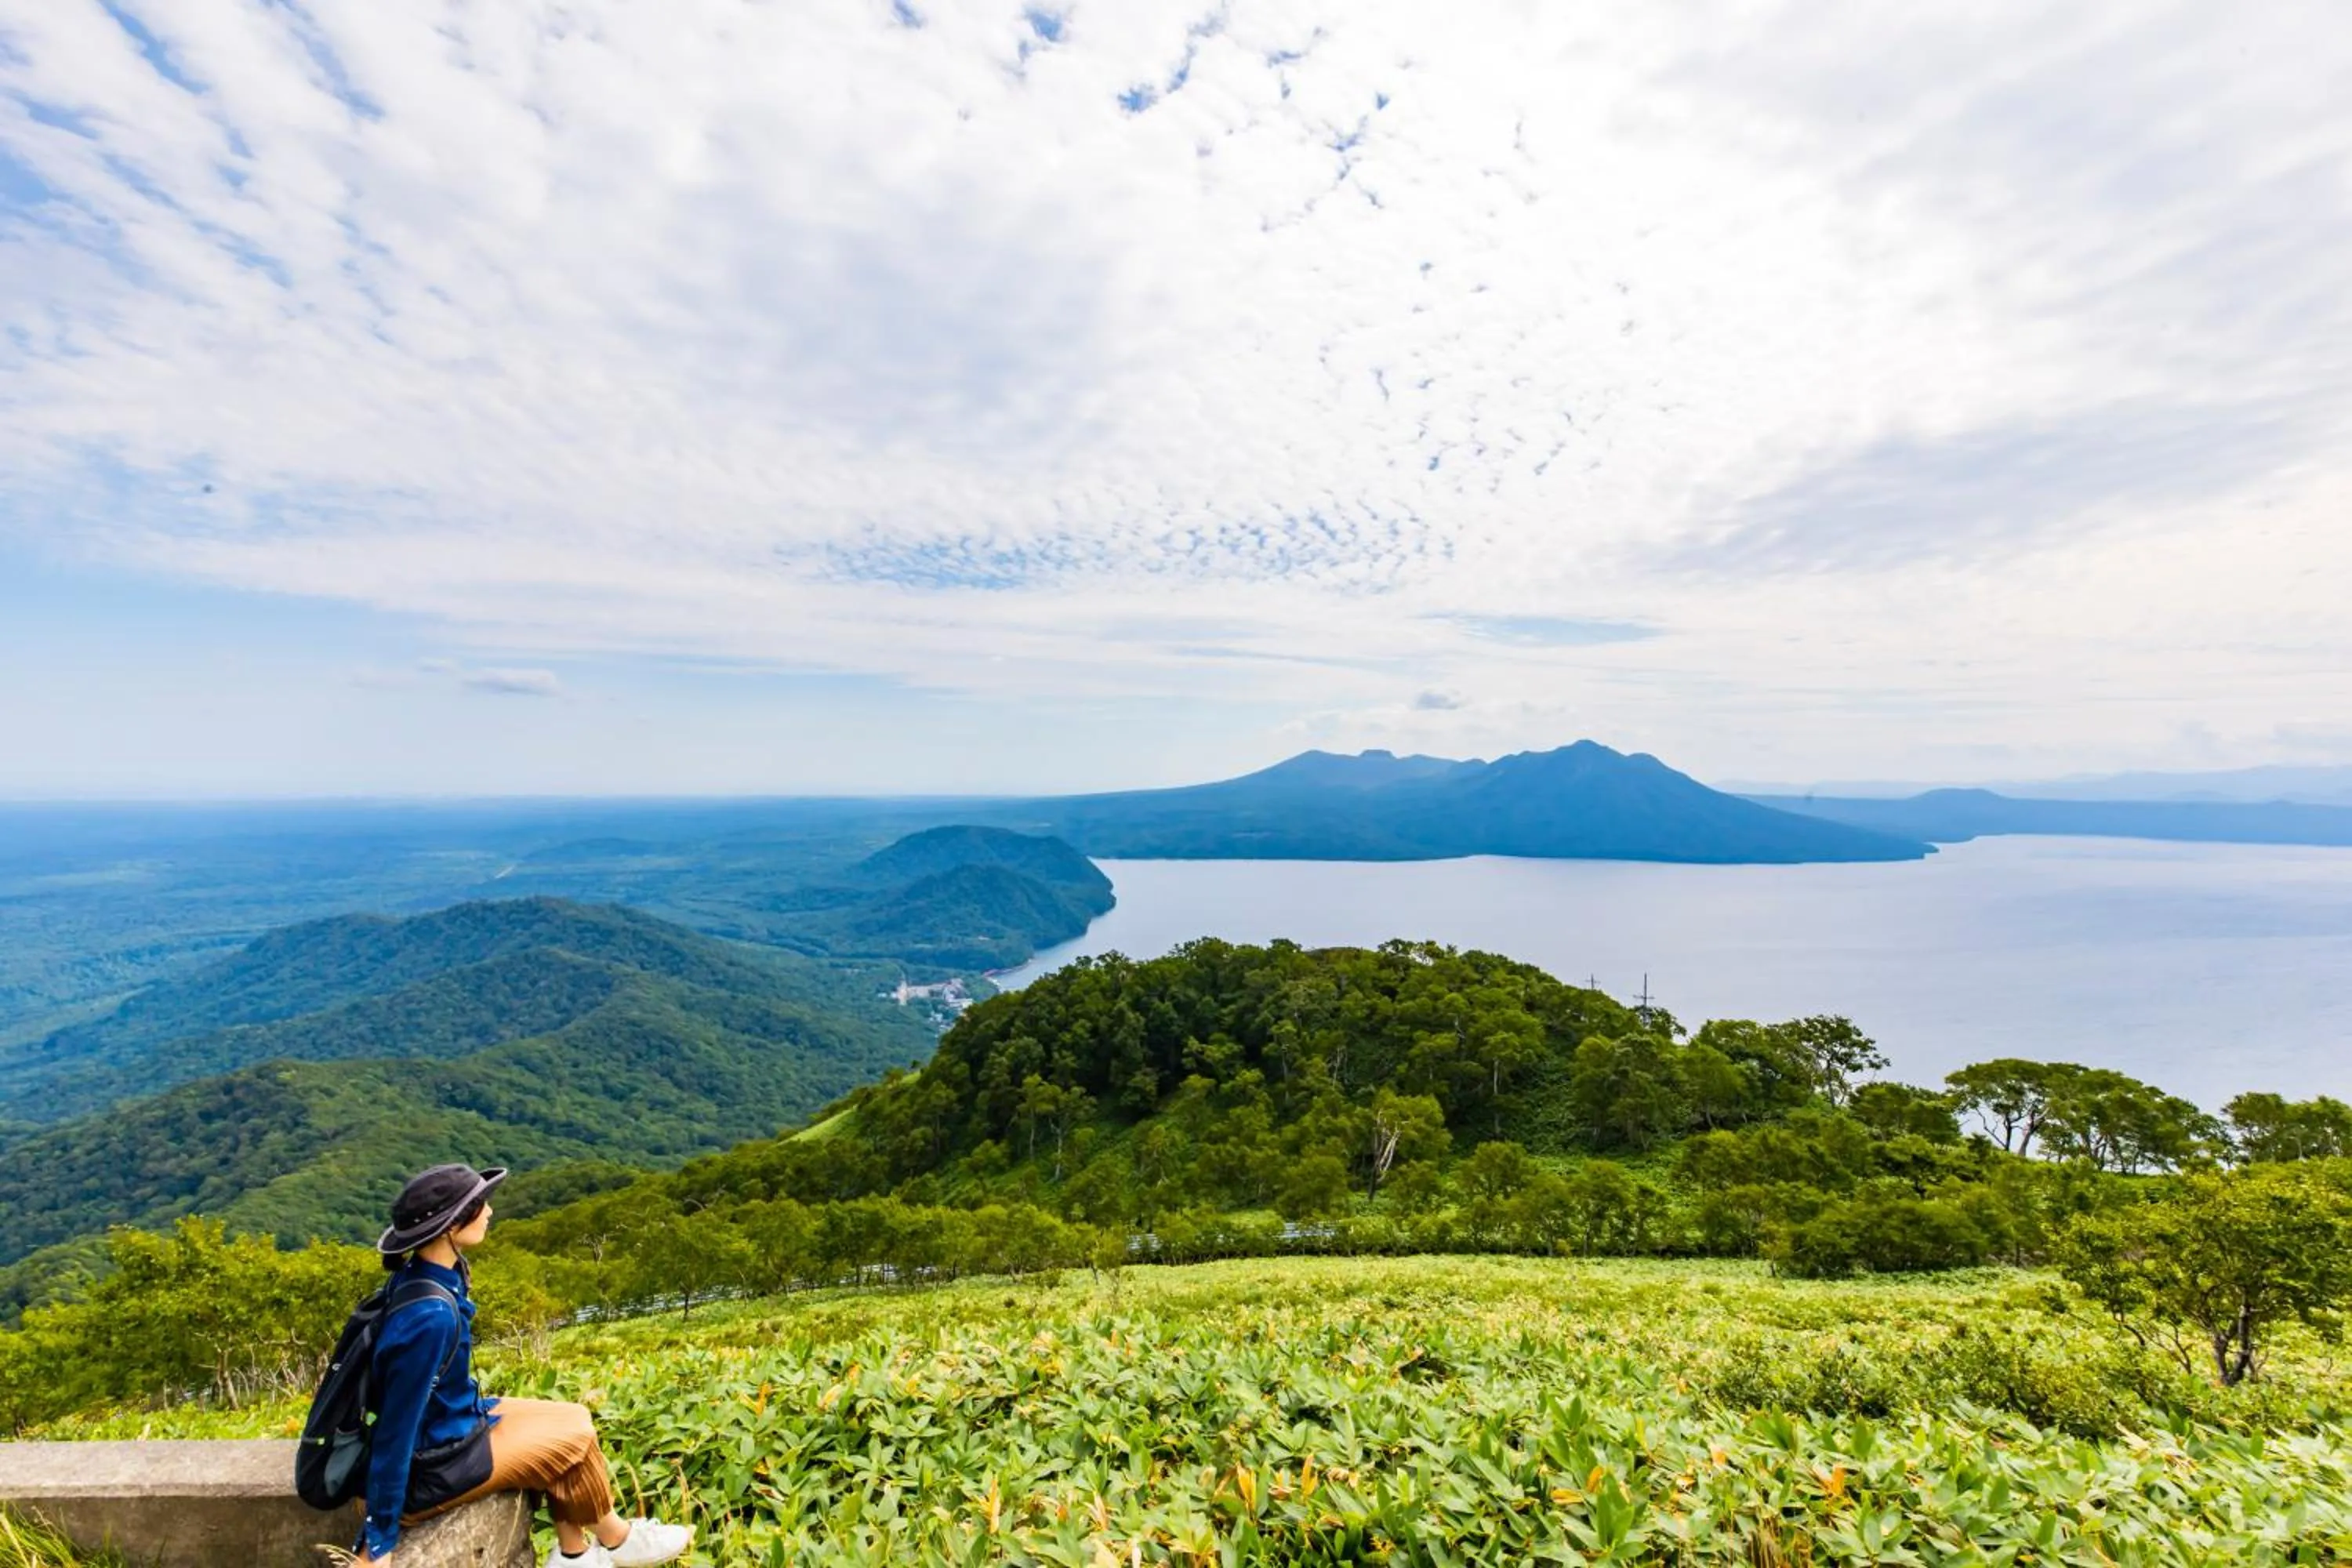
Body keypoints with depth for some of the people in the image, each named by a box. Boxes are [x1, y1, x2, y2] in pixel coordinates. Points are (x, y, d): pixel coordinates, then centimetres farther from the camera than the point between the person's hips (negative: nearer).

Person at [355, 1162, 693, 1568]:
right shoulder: (429, 1315, -35)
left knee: (573, 1420, 10)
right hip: (432, 1466, -9)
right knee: (575, 1440, 2)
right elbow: (394, 1431, -27)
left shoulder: (423, 1274, -6)